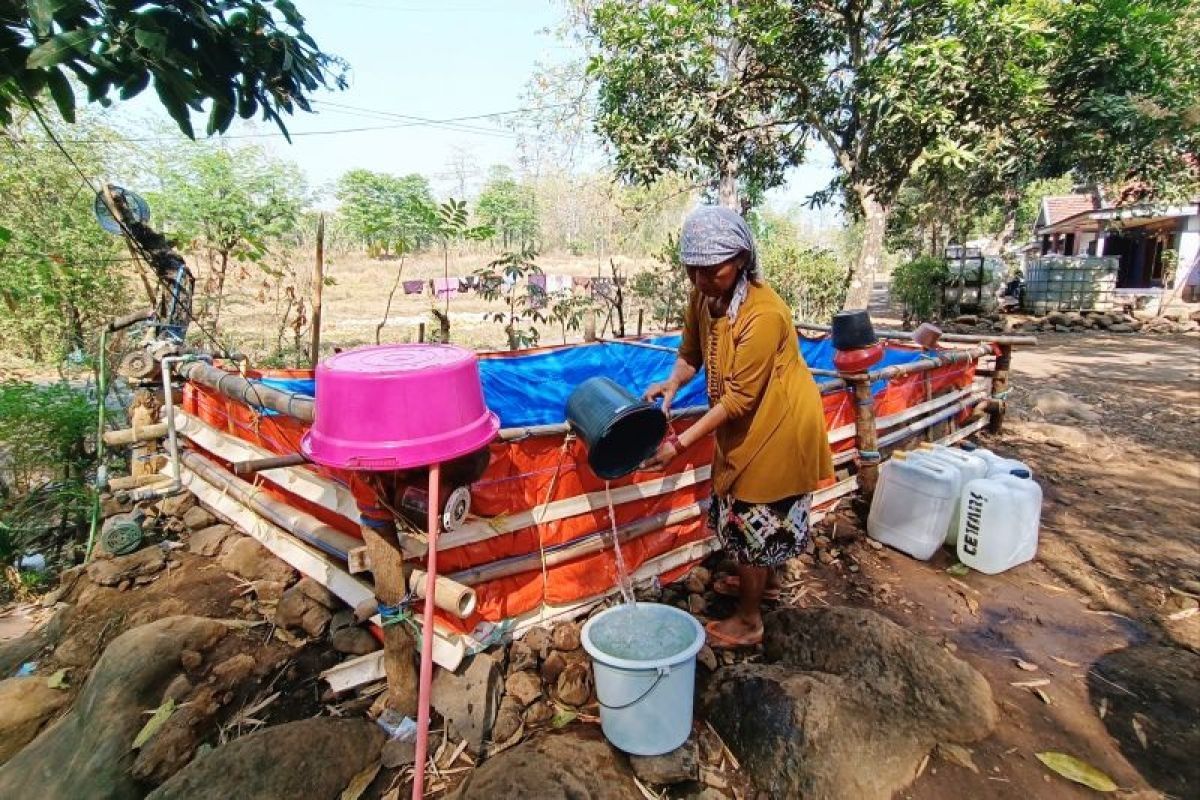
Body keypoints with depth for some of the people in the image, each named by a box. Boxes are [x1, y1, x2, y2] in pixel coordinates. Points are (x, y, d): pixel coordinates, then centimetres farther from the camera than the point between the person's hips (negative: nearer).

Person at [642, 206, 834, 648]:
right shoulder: (703, 296, -9)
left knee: (751, 517, 3)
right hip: (749, 421, 8)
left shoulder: (763, 314, -33)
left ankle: (748, 621, 23)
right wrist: (673, 382, -20)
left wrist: (679, 444, -32)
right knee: (760, 513, 25)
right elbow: (691, 355, 2)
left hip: (778, 422, -8)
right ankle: (765, 578, 49)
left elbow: (739, 398, -30)